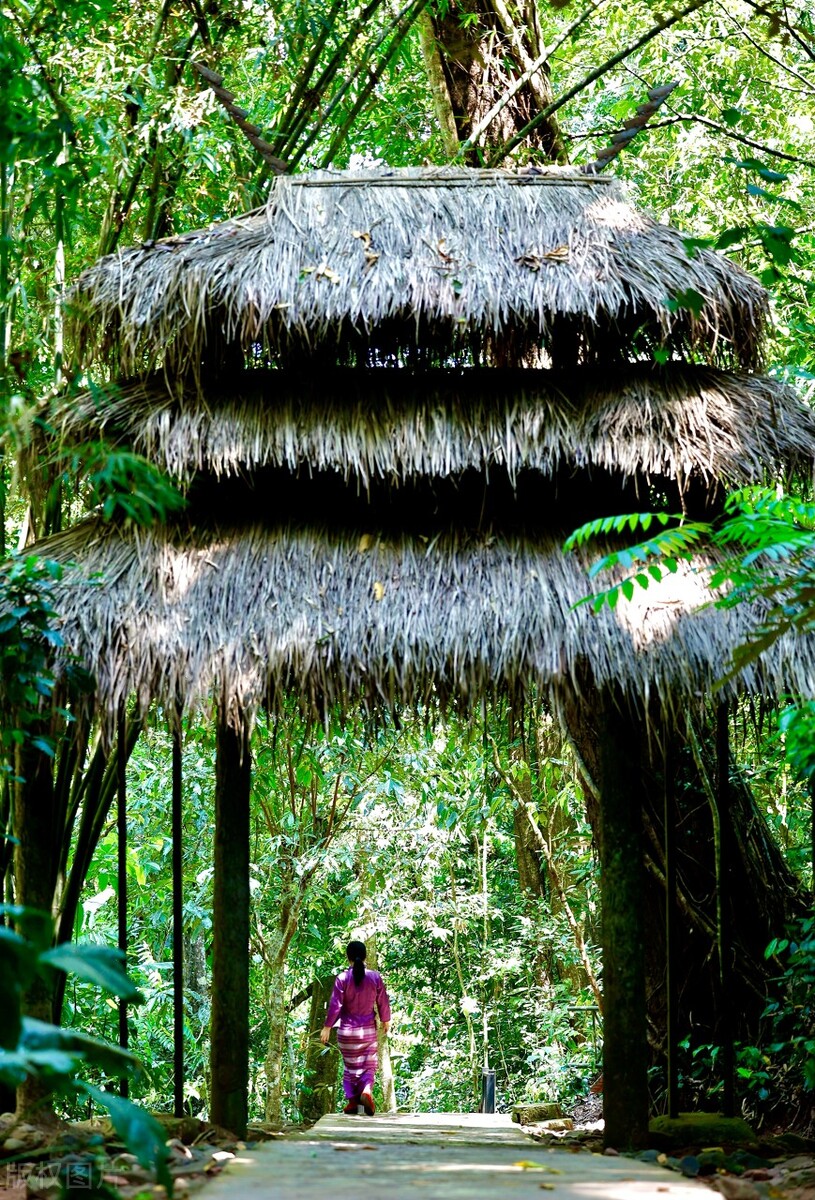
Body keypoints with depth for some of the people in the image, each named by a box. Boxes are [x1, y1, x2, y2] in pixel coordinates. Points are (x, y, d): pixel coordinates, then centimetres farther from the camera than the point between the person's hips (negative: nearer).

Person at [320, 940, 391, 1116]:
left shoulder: (342, 978, -11)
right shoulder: (375, 977, -5)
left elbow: (335, 1005, -10)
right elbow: (383, 1002, 2)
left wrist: (327, 1027, -1)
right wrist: (385, 1020, 19)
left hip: (347, 1031, -1)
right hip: (368, 1029, 1)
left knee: (351, 1066, 13)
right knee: (368, 1065, 8)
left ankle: (352, 1100, 7)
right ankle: (367, 1091, -18)